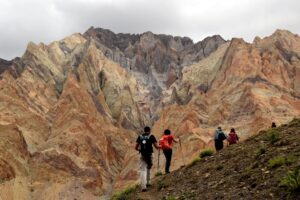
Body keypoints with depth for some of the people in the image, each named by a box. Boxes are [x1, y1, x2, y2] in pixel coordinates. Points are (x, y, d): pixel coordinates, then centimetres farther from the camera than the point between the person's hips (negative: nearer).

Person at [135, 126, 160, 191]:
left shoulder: (140, 137, 6)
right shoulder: (151, 136, -2)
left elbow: (136, 147, 6)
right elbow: (156, 146, -6)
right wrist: (160, 146, 18)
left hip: (142, 156, 1)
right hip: (149, 155, -1)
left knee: (143, 170, 0)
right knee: (148, 168, 24)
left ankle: (143, 186, -11)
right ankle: (147, 182, 30)